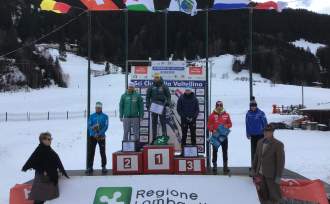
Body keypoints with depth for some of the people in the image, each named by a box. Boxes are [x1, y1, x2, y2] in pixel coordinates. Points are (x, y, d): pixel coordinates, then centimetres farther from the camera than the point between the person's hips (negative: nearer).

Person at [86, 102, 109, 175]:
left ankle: (104, 167, 9)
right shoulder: (92, 116, 7)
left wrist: (99, 134, -17)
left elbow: (106, 126, -5)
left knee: (102, 152, 2)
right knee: (91, 152, 1)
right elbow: (89, 126, -1)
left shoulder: (105, 116, 4)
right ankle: (89, 167, 7)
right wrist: (94, 134, -16)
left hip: (101, 137, -1)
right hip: (92, 136, 1)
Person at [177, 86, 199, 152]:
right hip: (184, 120, -1)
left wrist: (193, 118, -8)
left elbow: (197, 110, 5)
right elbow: (178, 109, 0)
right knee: (184, 134, 1)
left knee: (193, 134, 3)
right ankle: (183, 148, 5)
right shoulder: (181, 98, 0)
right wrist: (185, 117, -8)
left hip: (192, 120, 1)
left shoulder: (194, 99, 3)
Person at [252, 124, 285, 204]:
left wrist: (278, 176, -13)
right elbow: (256, 156, 13)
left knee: (274, 195, 6)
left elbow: (281, 161, -12)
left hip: (271, 174, -5)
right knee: (262, 194, 13)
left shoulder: (278, 145, -12)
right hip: (260, 173, 5)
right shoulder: (260, 142, 6)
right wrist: (253, 169, 12)